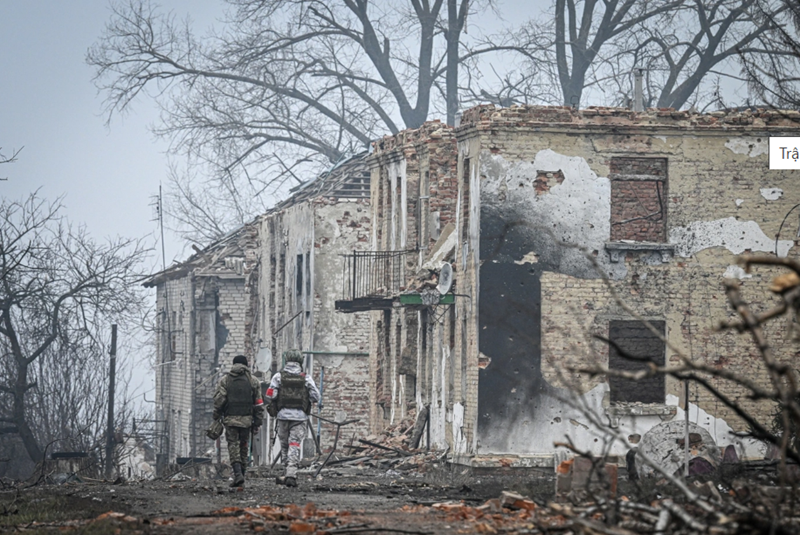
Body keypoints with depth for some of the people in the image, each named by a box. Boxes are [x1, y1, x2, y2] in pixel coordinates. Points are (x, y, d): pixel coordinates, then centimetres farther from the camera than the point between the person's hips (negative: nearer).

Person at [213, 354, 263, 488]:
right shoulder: (253, 381, 6)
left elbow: (219, 400, -3)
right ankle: (241, 479, 15)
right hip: (246, 419, 1)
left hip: (230, 418, -1)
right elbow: (259, 404, 5)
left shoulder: (225, 380, 2)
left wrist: (216, 417, 8)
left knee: (233, 445, -1)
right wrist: (257, 422, 10)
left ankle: (238, 473, -22)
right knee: (244, 446, 11)